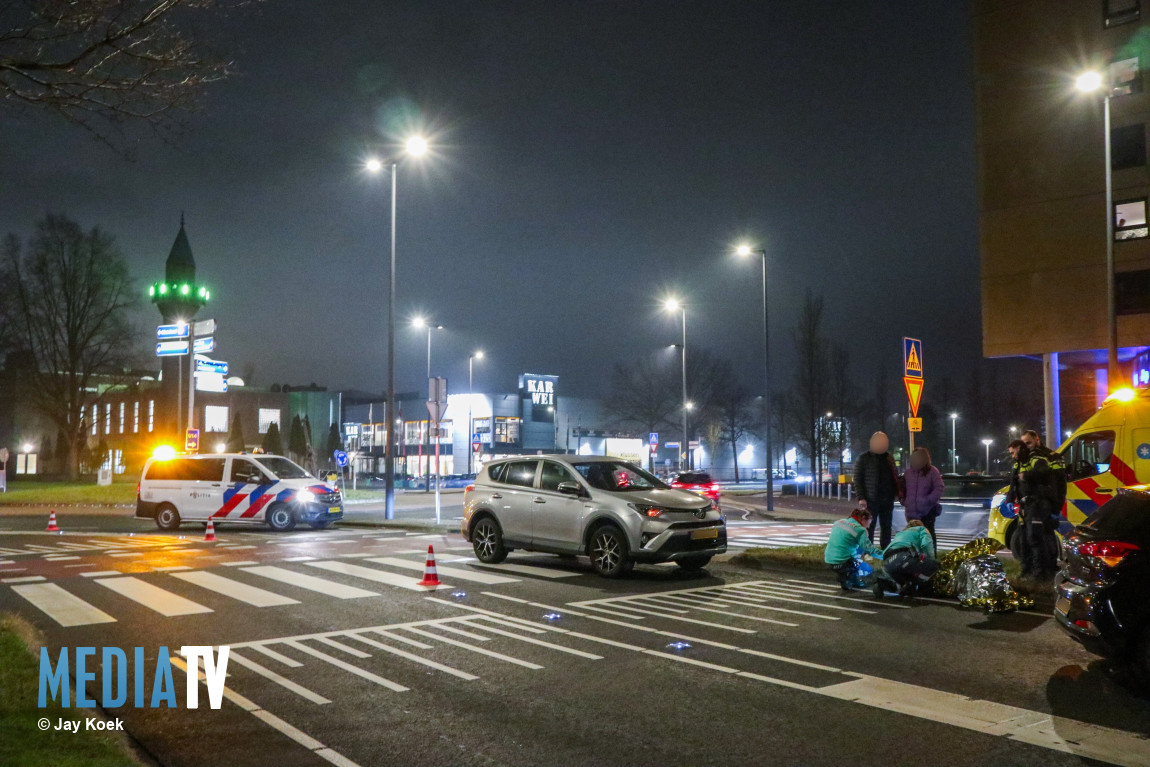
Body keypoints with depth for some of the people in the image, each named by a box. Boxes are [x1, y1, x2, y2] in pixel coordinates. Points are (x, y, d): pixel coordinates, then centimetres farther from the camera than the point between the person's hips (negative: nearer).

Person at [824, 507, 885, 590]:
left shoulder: (839, 522, 12)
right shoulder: (859, 529, -9)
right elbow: (869, 549, -12)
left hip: (828, 560, 7)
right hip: (841, 563, -7)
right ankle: (845, 579, -2)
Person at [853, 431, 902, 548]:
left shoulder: (889, 458, 12)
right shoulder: (864, 458, -2)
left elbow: (895, 477, 18)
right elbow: (858, 479, -5)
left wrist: (898, 493, 4)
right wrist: (861, 498, -13)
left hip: (888, 499, 5)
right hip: (871, 500, -5)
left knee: (887, 527, 10)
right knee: (869, 527, -3)